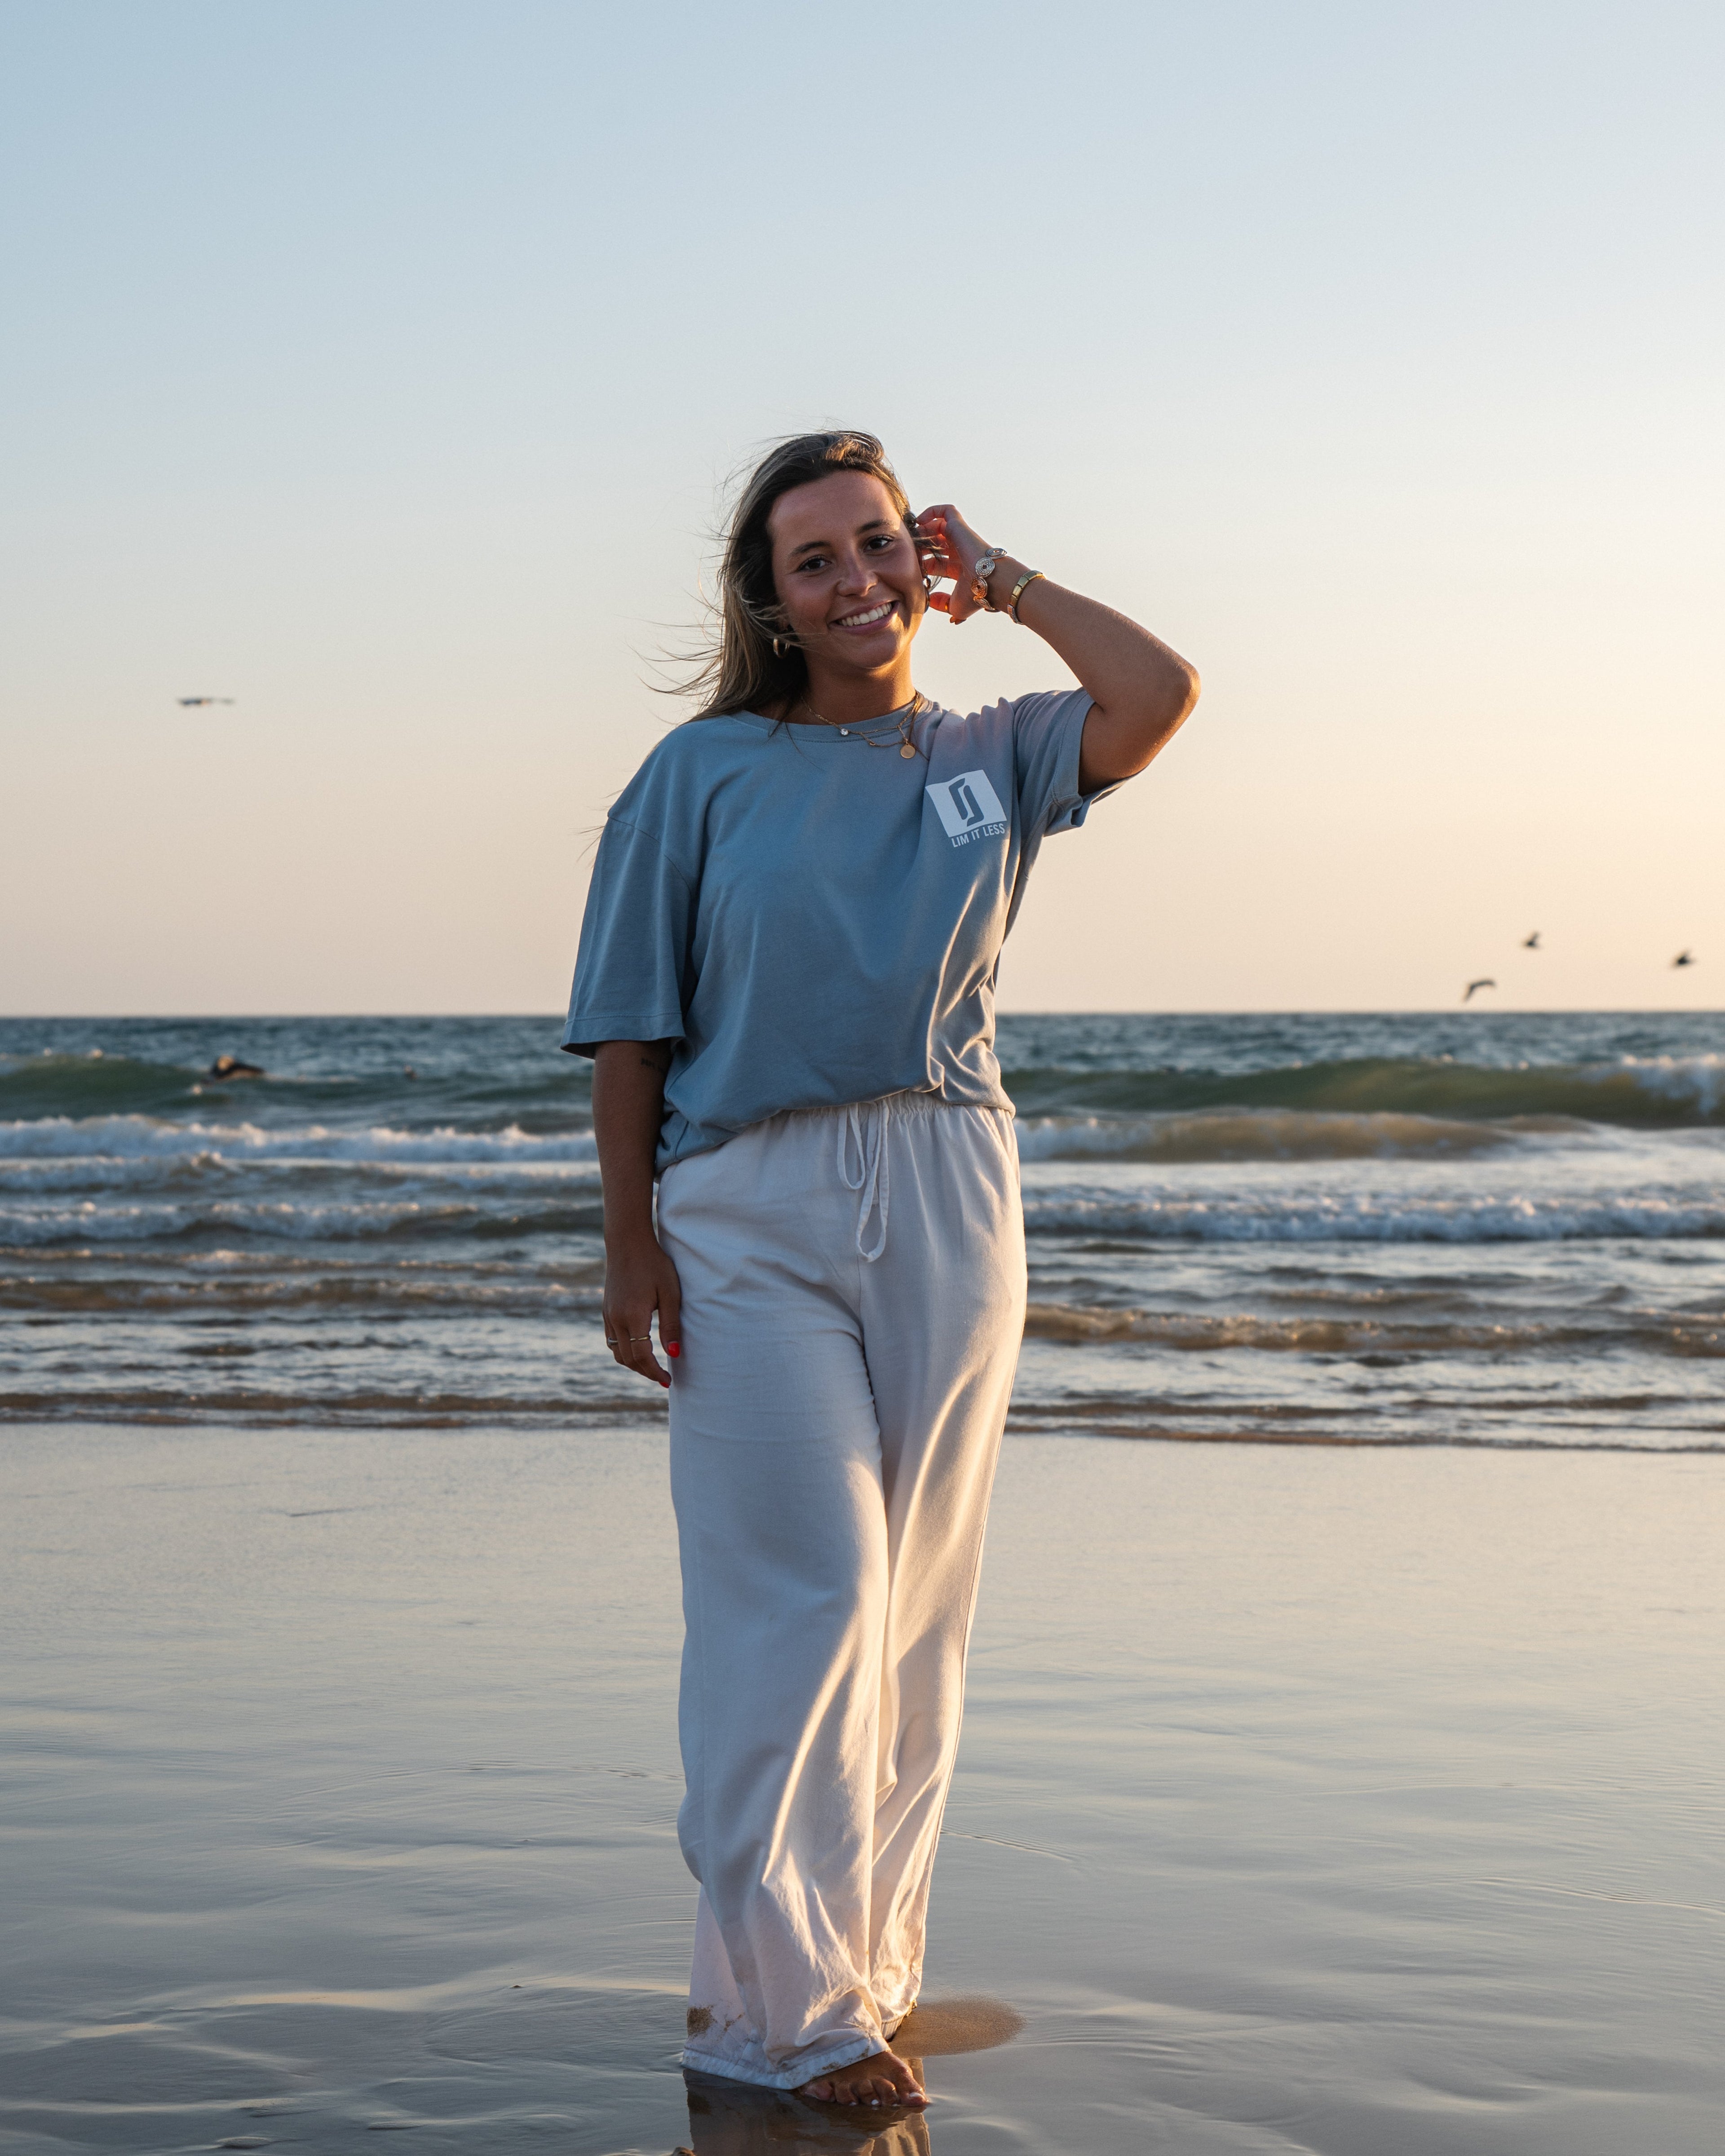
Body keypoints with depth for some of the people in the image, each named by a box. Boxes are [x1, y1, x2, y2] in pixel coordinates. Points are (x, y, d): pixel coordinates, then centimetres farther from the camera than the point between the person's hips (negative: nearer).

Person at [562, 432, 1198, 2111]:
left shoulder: (991, 758, 11)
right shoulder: (703, 772, 4)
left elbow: (1161, 694, -6)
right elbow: (629, 1023, 2)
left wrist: (999, 580, 5)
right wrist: (630, 1233, -6)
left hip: (949, 1201, 3)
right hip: (749, 1210, -3)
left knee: (916, 1596, 7)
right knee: (804, 1589, -8)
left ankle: (865, 1955, 18)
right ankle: (773, 1998, 0)